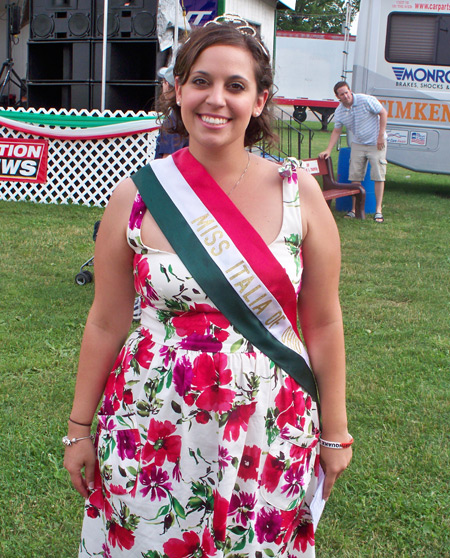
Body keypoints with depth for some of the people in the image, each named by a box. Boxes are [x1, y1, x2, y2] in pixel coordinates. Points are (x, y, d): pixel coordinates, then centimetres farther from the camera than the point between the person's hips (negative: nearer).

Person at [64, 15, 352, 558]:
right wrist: (79, 428, 6)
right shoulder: (136, 196, -5)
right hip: (152, 431, 0)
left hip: (271, 439, 0)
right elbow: (106, 323, 2)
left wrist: (334, 431, 4)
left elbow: (323, 323, 0)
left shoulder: (299, 193, -6)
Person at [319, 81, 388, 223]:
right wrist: (328, 150, 2)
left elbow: (383, 113, -10)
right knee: (355, 176, 1)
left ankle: (378, 210, -3)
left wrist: (381, 136, -14)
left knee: (378, 176, -7)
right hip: (357, 144, 5)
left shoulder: (366, 100, -16)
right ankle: (354, 209, 9)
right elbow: (336, 131, 9)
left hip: (376, 144, -4)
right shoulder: (339, 112, -1)